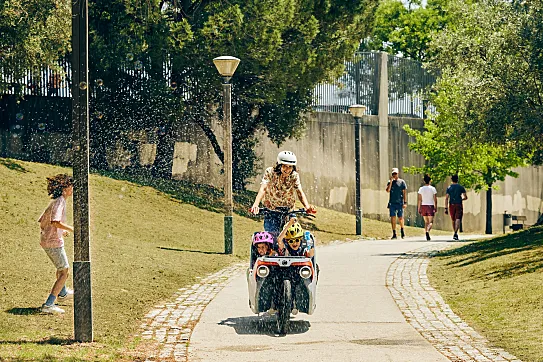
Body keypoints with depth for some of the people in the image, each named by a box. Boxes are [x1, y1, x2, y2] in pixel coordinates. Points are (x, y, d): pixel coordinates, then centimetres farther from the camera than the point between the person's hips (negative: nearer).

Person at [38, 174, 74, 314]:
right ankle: (48, 304, -15)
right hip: (54, 242, -10)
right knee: (64, 272, -7)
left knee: (61, 267, 32)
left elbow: (42, 222, 19)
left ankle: (62, 292, 56)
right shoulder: (59, 201, -17)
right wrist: (71, 229, -21)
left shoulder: (54, 201, 12)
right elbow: (55, 222, -32)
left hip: (45, 240, 10)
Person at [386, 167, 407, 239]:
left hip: (400, 203, -2)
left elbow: (404, 193, 3)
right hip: (392, 203, 2)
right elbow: (387, 190, -5)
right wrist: (391, 181, -11)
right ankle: (394, 234, -1)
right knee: (393, 218, -3)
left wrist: (405, 202, -4)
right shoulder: (390, 182, 10)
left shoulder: (402, 182, 4)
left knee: (400, 218, 0)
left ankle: (402, 230, 25)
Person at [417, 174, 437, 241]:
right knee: (431, 222, 0)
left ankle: (427, 236, 9)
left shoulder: (421, 189, 0)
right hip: (431, 206, -2)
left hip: (423, 206, 2)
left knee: (426, 221, 13)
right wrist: (435, 208, 1)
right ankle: (427, 231, -28)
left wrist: (418, 208, 5)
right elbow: (435, 200, -5)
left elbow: (419, 200, 0)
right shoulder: (433, 189, -4)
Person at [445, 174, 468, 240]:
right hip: (459, 205, -2)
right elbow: (465, 197, 1)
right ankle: (455, 233, -28)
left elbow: (446, 198, -3)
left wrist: (446, 208, -3)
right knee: (458, 220, -9)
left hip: (451, 205, 2)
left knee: (453, 220, 17)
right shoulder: (461, 187, 2)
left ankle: (455, 233, 29)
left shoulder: (449, 187, 3)